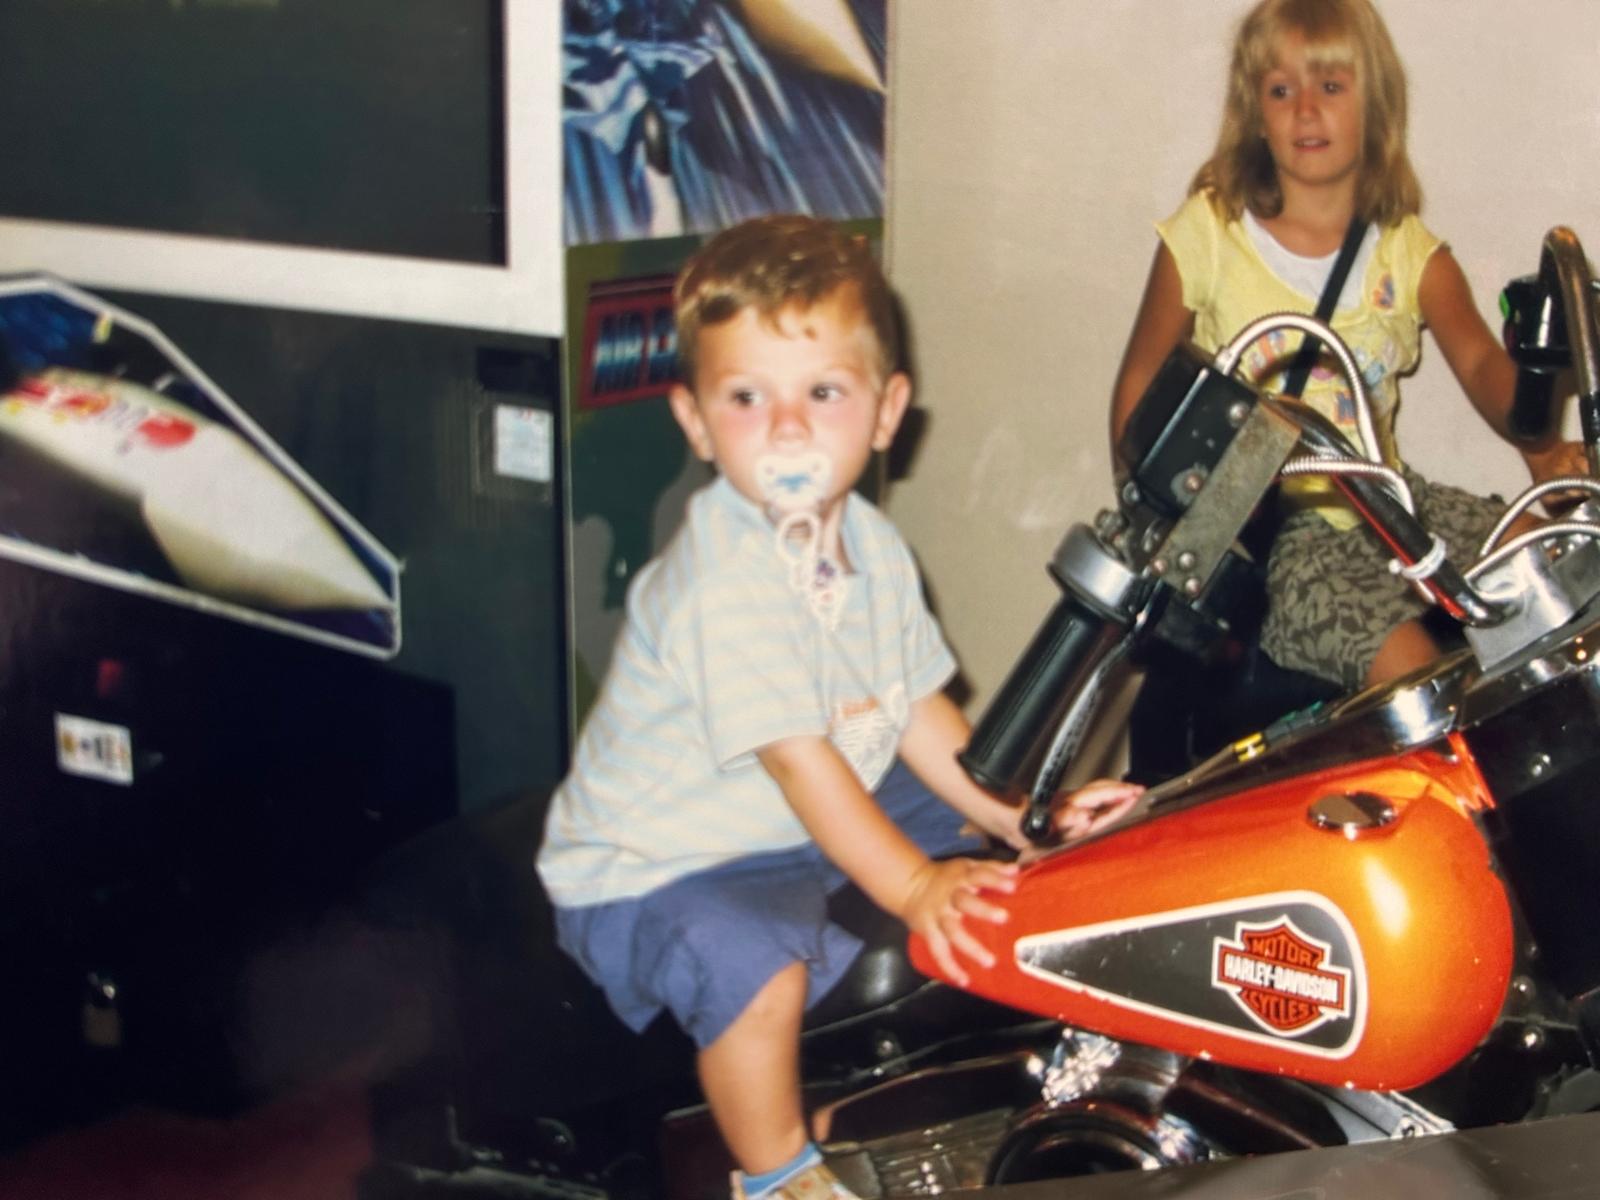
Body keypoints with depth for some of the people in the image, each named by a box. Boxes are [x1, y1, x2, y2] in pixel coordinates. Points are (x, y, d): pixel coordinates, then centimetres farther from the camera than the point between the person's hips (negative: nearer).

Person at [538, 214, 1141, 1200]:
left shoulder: (872, 546, -2)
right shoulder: (725, 587, -30)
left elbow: (918, 703, 6)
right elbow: (796, 757, -31)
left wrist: (1016, 815, -2)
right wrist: (911, 884, -31)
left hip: (819, 826, 9)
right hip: (656, 868, -9)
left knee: (987, 862, 18)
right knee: (756, 968, -36)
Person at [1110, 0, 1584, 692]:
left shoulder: (1410, 251, 4)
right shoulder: (1207, 233, -4)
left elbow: (1479, 360, -11)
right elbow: (1142, 380, 3)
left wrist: (1539, 446, -31)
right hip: (1265, 527, -4)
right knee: (1407, 668, -27)